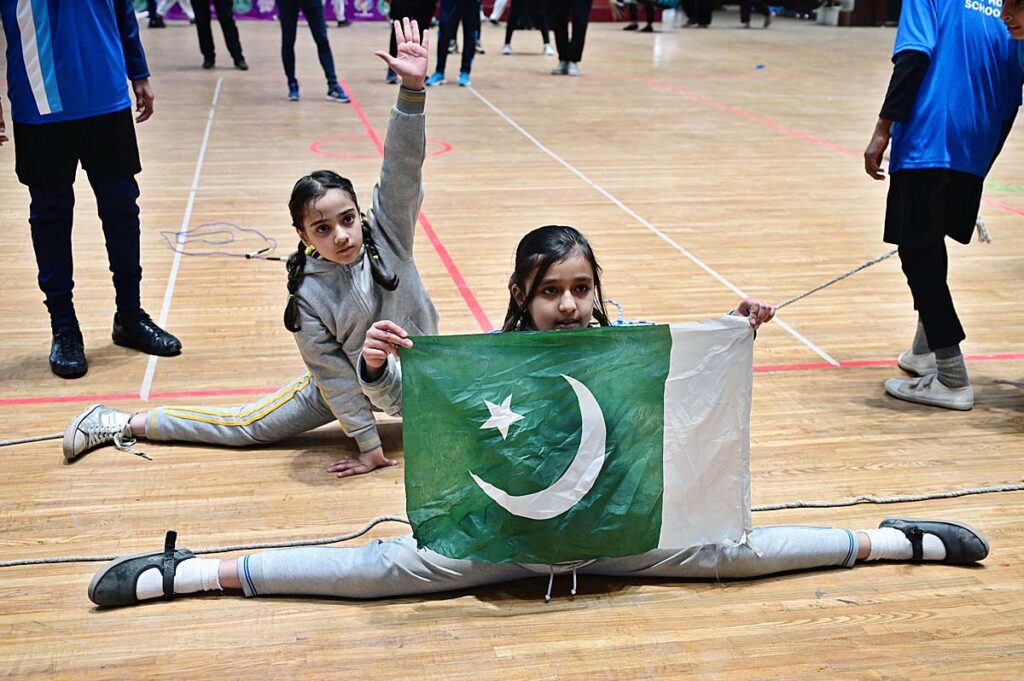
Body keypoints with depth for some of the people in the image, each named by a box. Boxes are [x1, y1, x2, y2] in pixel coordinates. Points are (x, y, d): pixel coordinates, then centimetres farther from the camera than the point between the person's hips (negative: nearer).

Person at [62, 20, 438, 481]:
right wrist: (368, 444, -19)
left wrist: (412, 88, -48)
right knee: (247, 426, 6)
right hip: (351, 381, -2)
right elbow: (334, 375, -21)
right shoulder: (308, 296, -26)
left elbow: (403, 169, -33)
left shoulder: (386, 233, -21)